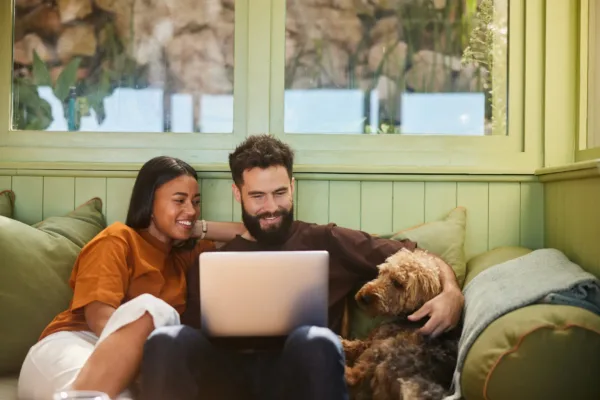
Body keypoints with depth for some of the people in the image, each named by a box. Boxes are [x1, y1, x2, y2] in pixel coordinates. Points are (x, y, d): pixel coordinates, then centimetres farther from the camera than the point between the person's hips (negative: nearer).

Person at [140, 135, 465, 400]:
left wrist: (450, 292, -10)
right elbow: (195, 338, 10)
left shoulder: (328, 242, 15)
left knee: (314, 340, -35)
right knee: (168, 340, -28)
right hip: (229, 373, 1)